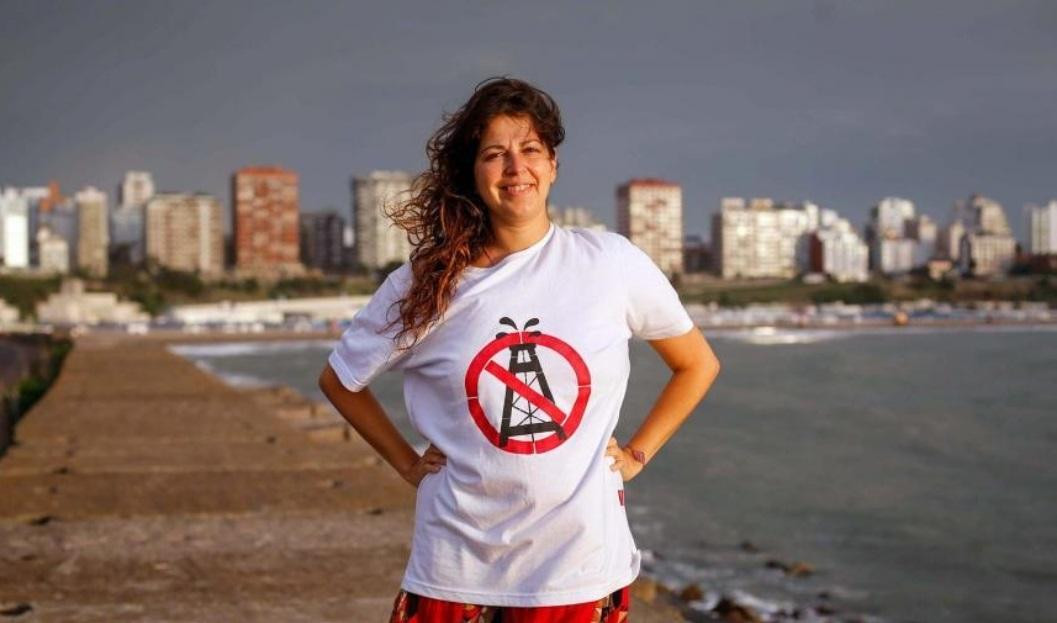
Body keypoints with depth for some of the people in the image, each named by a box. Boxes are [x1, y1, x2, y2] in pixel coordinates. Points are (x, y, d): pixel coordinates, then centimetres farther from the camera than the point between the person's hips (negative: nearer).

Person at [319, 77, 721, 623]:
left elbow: (697, 364, 10)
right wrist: (408, 464, 5)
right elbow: (339, 380, 11)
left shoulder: (613, 264, -3)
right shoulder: (428, 282, -3)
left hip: (579, 565, 0)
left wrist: (636, 454, 3)